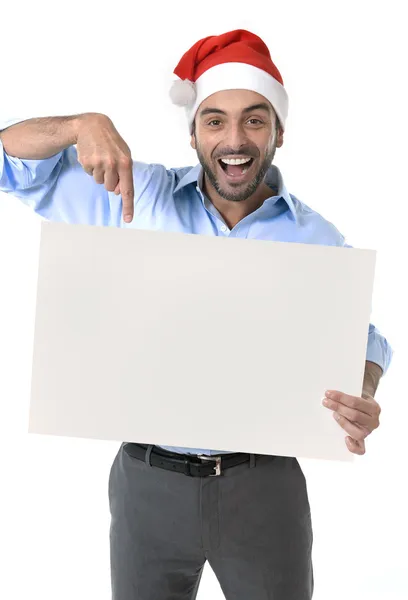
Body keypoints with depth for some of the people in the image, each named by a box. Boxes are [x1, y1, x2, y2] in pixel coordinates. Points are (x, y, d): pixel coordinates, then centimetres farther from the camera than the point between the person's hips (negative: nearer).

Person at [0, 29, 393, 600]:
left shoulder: (317, 239, -1)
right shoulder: (137, 197, -2)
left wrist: (363, 402, -16)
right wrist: (85, 124, -20)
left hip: (264, 484, 0)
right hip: (148, 481, 0)